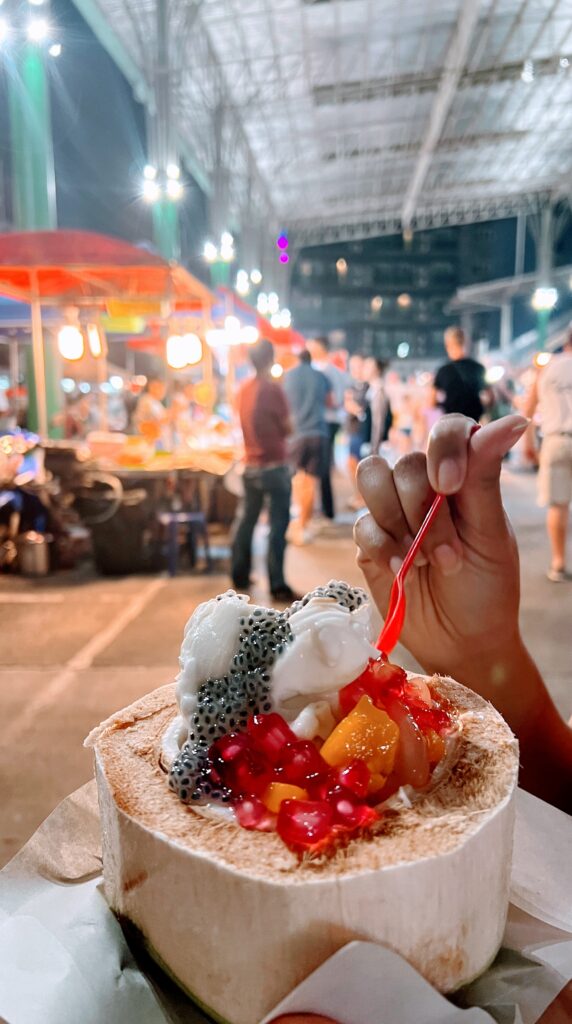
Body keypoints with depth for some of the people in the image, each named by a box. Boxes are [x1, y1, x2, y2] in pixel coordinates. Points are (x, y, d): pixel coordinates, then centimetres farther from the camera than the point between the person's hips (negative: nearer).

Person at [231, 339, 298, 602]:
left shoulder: (243, 389, 5)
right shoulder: (273, 389, -14)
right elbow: (287, 429, -8)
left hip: (251, 466, 7)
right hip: (274, 466, -7)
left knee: (247, 520, 17)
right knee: (278, 526, -3)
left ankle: (240, 577, 25)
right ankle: (277, 586, -3)